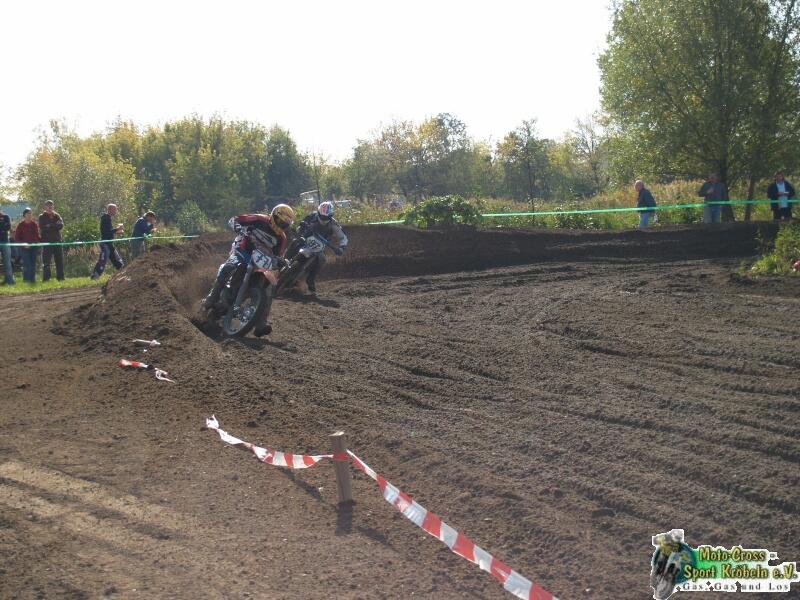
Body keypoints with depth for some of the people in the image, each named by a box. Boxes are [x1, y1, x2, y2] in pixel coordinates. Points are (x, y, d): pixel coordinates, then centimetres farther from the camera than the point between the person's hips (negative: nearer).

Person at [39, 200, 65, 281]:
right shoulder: (42, 217, 6)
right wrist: (55, 226, -11)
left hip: (57, 241, 3)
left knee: (59, 260, 3)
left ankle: (60, 277, 8)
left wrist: (50, 226, -12)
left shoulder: (57, 216, 14)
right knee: (46, 261, -4)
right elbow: (42, 228, -10)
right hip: (46, 241, -3)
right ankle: (46, 278, 0)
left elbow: (61, 225, -2)